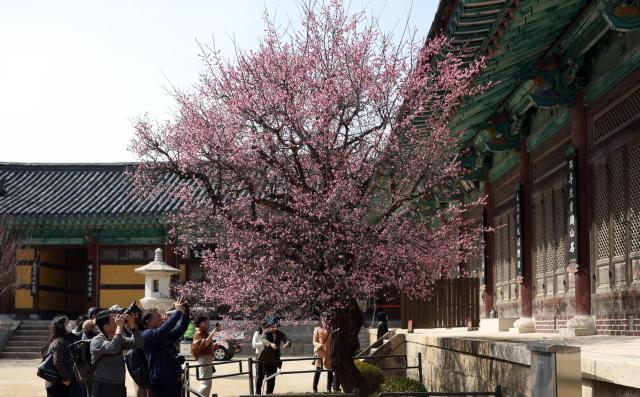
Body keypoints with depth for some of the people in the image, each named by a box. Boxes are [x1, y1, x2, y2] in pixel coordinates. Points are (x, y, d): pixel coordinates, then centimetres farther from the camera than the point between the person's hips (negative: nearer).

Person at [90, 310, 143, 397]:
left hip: (120, 387, 7)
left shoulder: (119, 338, 10)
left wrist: (132, 326, -11)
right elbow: (113, 348, -31)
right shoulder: (96, 341, -13)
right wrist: (119, 327, -24)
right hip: (103, 388, -7)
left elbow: (138, 344, 3)